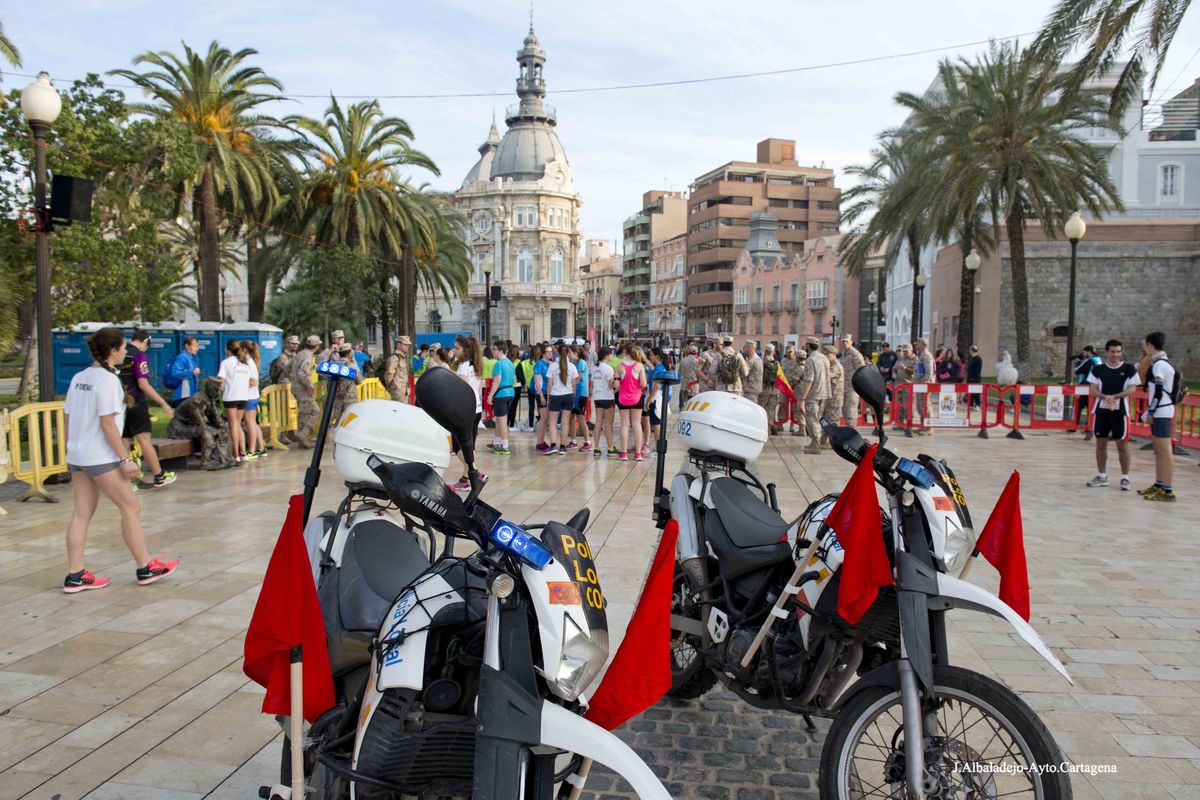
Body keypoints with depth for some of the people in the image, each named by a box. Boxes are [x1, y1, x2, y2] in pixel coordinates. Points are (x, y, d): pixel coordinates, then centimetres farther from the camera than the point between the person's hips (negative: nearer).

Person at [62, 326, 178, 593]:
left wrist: (72, 454, 20)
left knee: (82, 513, 10)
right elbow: (107, 423, -18)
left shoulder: (79, 377, 10)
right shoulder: (107, 379, -15)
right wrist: (125, 459, -16)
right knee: (131, 508, 2)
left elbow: (67, 417, 13)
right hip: (101, 458, -9)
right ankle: (145, 568, 10)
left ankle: (75, 576, 12)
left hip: (77, 456, 9)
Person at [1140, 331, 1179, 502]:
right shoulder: (1160, 363, 16)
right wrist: (1150, 412, 20)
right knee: (1159, 449, 14)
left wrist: (1150, 412, -14)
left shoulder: (1159, 365, -15)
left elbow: (1158, 391, -19)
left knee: (1164, 450, -8)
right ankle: (1159, 485, 22)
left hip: (1162, 412, -10)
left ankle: (1168, 490, -7)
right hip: (1159, 412, 10)